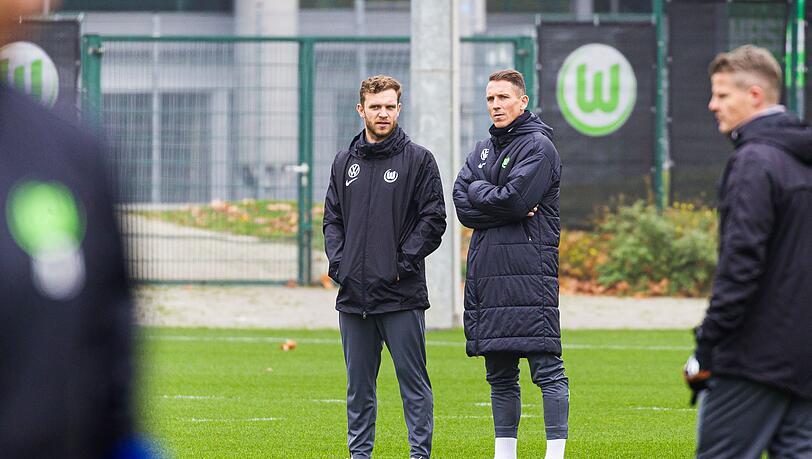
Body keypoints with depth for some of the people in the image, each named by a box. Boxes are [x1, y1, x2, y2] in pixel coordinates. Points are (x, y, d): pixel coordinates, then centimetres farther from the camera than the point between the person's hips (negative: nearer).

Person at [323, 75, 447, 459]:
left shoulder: (418, 160, 0)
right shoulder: (344, 162, 14)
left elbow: (433, 219, -3)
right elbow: (332, 219, 17)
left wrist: (403, 262, -11)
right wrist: (337, 261, 1)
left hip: (401, 295, -5)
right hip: (353, 293, 5)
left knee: (413, 380, -3)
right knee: (358, 384, 9)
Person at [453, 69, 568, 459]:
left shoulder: (538, 146, -3)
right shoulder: (483, 150, 19)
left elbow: (514, 200, -16)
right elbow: (462, 206, 6)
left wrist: (477, 190, -1)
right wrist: (500, 204, -9)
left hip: (529, 271, -8)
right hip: (485, 273, 8)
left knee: (546, 368, -8)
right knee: (499, 375, 11)